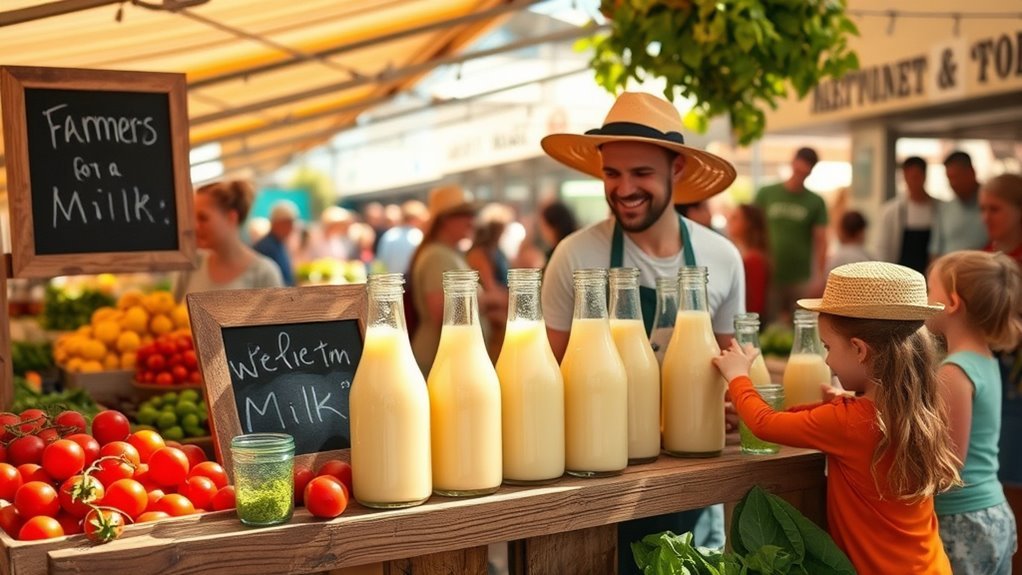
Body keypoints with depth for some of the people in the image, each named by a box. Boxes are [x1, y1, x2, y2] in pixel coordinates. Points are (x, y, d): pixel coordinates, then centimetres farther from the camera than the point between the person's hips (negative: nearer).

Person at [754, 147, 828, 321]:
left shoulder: (816, 202, 5)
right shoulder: (766, 194, 7)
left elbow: (821, 241, 1)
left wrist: (819, 278, -9)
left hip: (802, 280, 0)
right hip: (769, 278, 1)